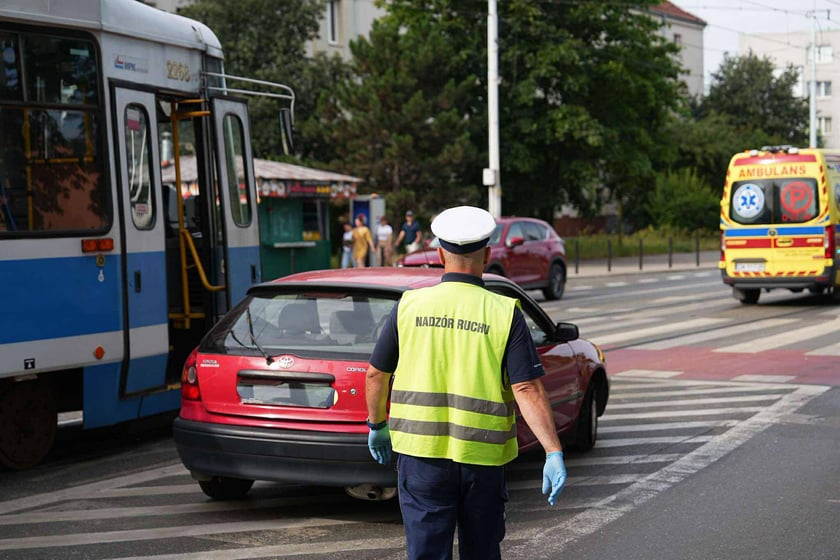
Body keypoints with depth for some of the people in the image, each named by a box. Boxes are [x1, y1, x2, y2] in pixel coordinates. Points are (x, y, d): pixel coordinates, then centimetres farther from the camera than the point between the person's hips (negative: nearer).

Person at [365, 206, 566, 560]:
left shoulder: (410, 306, -1)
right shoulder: (504, 314, -6)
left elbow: (376, 375, 6)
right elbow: (528, 390, -13)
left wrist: (378, 426, 21)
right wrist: (554, 454, -12)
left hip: (421, 453, 0)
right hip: (482, 456, 0)